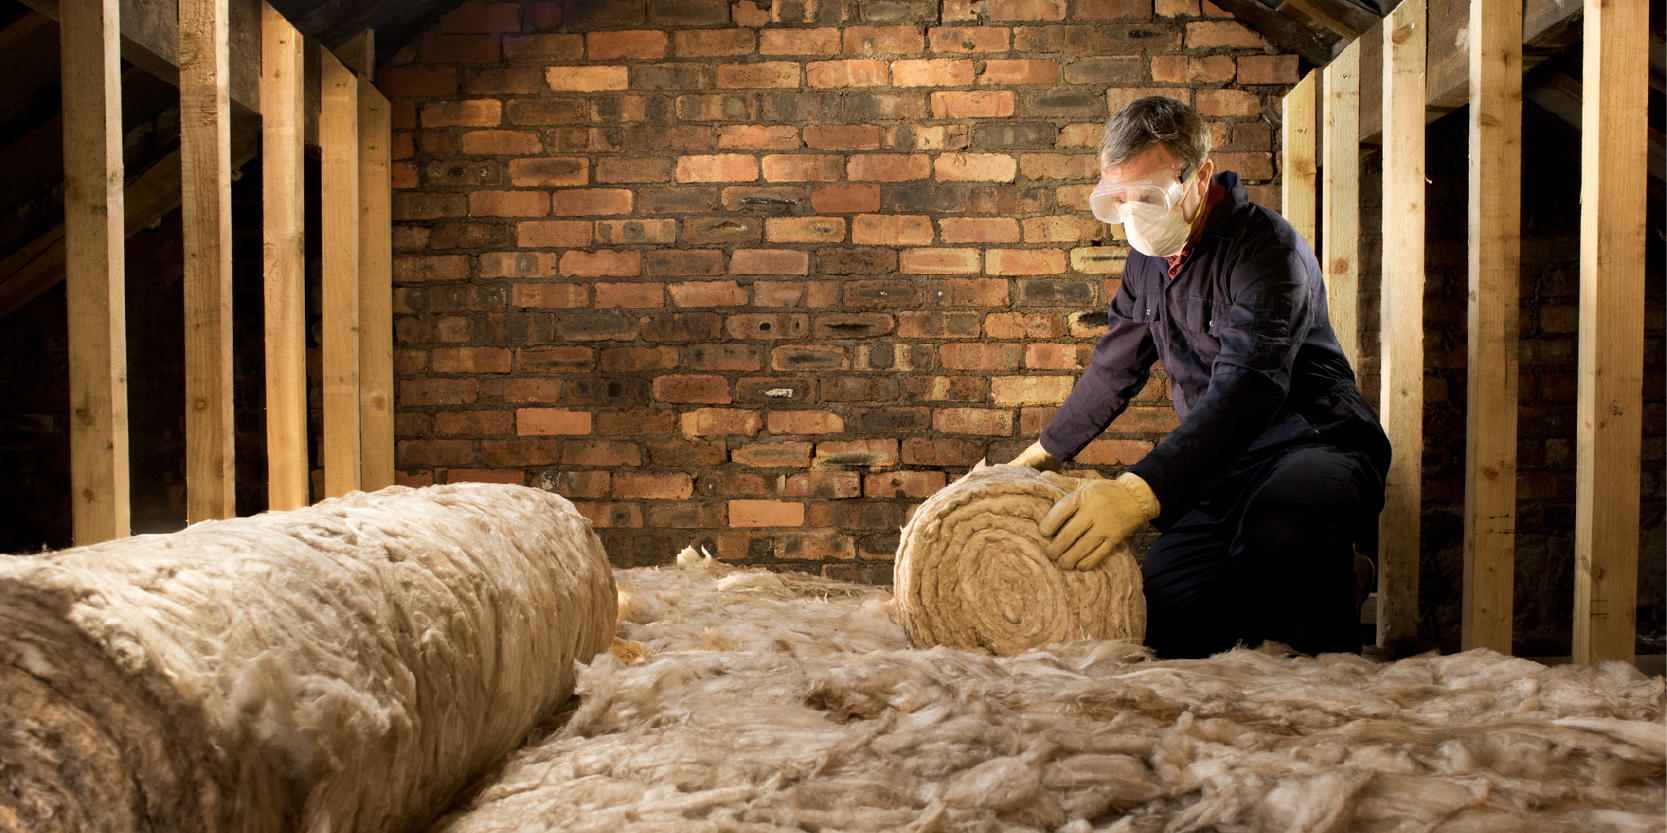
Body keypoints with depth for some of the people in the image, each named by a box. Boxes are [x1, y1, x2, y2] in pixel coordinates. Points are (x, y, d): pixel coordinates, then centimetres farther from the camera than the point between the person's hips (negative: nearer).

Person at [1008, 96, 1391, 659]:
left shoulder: (1266, 248, -17)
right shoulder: (1150, 257, 9)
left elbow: (1250, 385, -33)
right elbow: (1114, 367, 24)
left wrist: (1142, 491, -46)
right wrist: (1045, 452, 30)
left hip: (1312, 443, -6)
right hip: (1221, 469, 7)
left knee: (1278, 534, -39)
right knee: (1156, 615, -13)